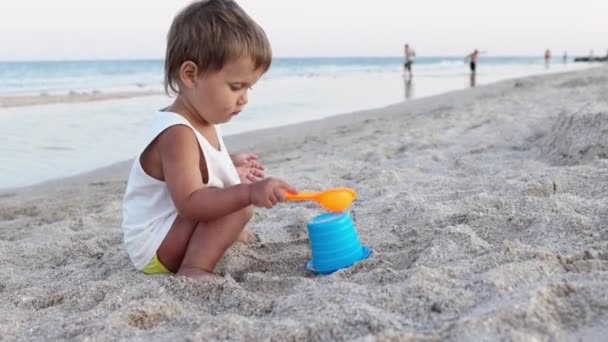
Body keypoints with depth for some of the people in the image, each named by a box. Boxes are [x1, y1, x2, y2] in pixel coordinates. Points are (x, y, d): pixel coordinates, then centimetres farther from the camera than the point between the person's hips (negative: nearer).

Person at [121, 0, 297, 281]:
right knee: (239, 205, -26)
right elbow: (189, 203, -38)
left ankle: (224, 234, 14)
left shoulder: (199, 122, 1)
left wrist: (231, 166, 10)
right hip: (154, 248, -10)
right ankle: (194, 269, -28)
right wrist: (249, 192, -47)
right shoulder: (178, 134, -29)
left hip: (172, 228, 10)